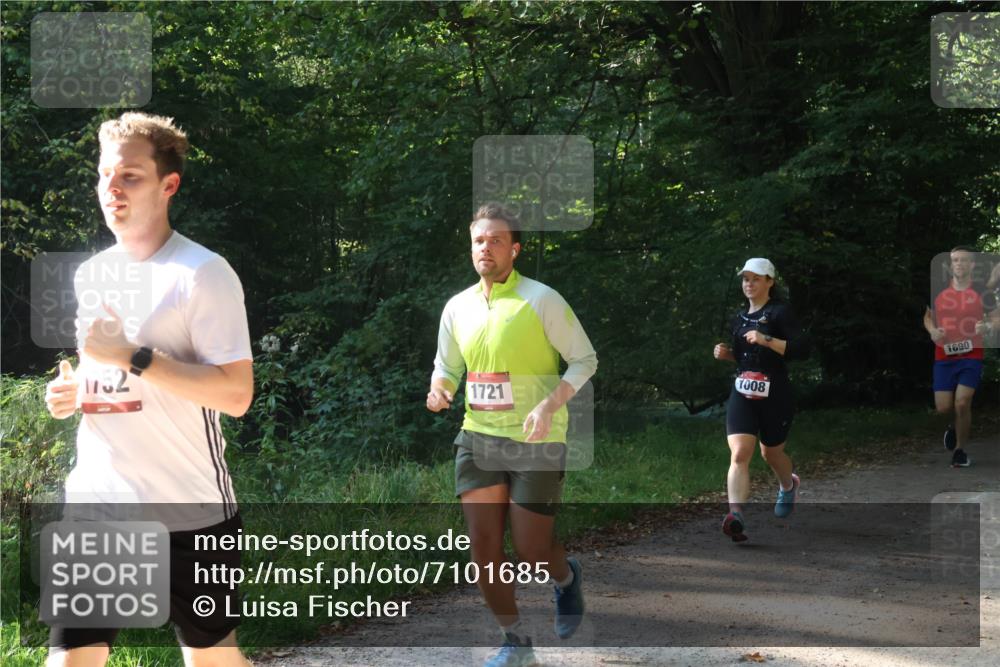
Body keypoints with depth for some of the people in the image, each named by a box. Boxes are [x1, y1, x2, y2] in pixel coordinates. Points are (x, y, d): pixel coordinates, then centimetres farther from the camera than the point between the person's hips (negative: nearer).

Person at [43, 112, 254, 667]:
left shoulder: (203, 273, -10)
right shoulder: (88, 274, 12)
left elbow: (236, 394, -18)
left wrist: (132, 357, -22)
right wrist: (69, 393, 2)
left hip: (188, 510, -5)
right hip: (95, 502, 5)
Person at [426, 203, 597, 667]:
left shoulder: (541, 300, -8)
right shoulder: (457, 307, 7)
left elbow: (584, 359, -5)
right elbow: (446, 366, 19)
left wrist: (549, 405, -19)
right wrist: (439, 389, -5)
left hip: (535, 442, -4)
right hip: (478, 438, 4)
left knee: (530, 552, -1)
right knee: (483, 547, 0)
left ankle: (567, 578, 36)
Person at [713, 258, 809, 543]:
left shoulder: (779, 312, -7)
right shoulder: (741, 317, 14)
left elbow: (802, 348, -17)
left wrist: (766, 340, -26)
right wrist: (727, 353, 6)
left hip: (774, 396, -4)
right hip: (742, 394, 4)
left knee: (771, 453, 15)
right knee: (739, 454, -15)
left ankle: (788, 486, 50)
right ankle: (736, 517, -26)